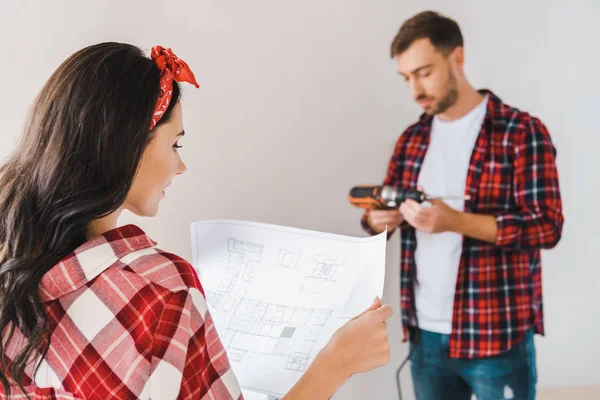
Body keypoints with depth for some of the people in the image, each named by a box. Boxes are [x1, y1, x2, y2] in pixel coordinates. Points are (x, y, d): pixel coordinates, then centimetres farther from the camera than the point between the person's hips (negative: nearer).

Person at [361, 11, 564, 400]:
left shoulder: (522, 131, -7)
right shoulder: (412, 139, 10)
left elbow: (547, 226, -13)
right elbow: (386, 209, 16)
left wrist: (455, 221, -23)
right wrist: (377, 219, -8)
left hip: (497, 336, -5)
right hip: (425, 333, 5)